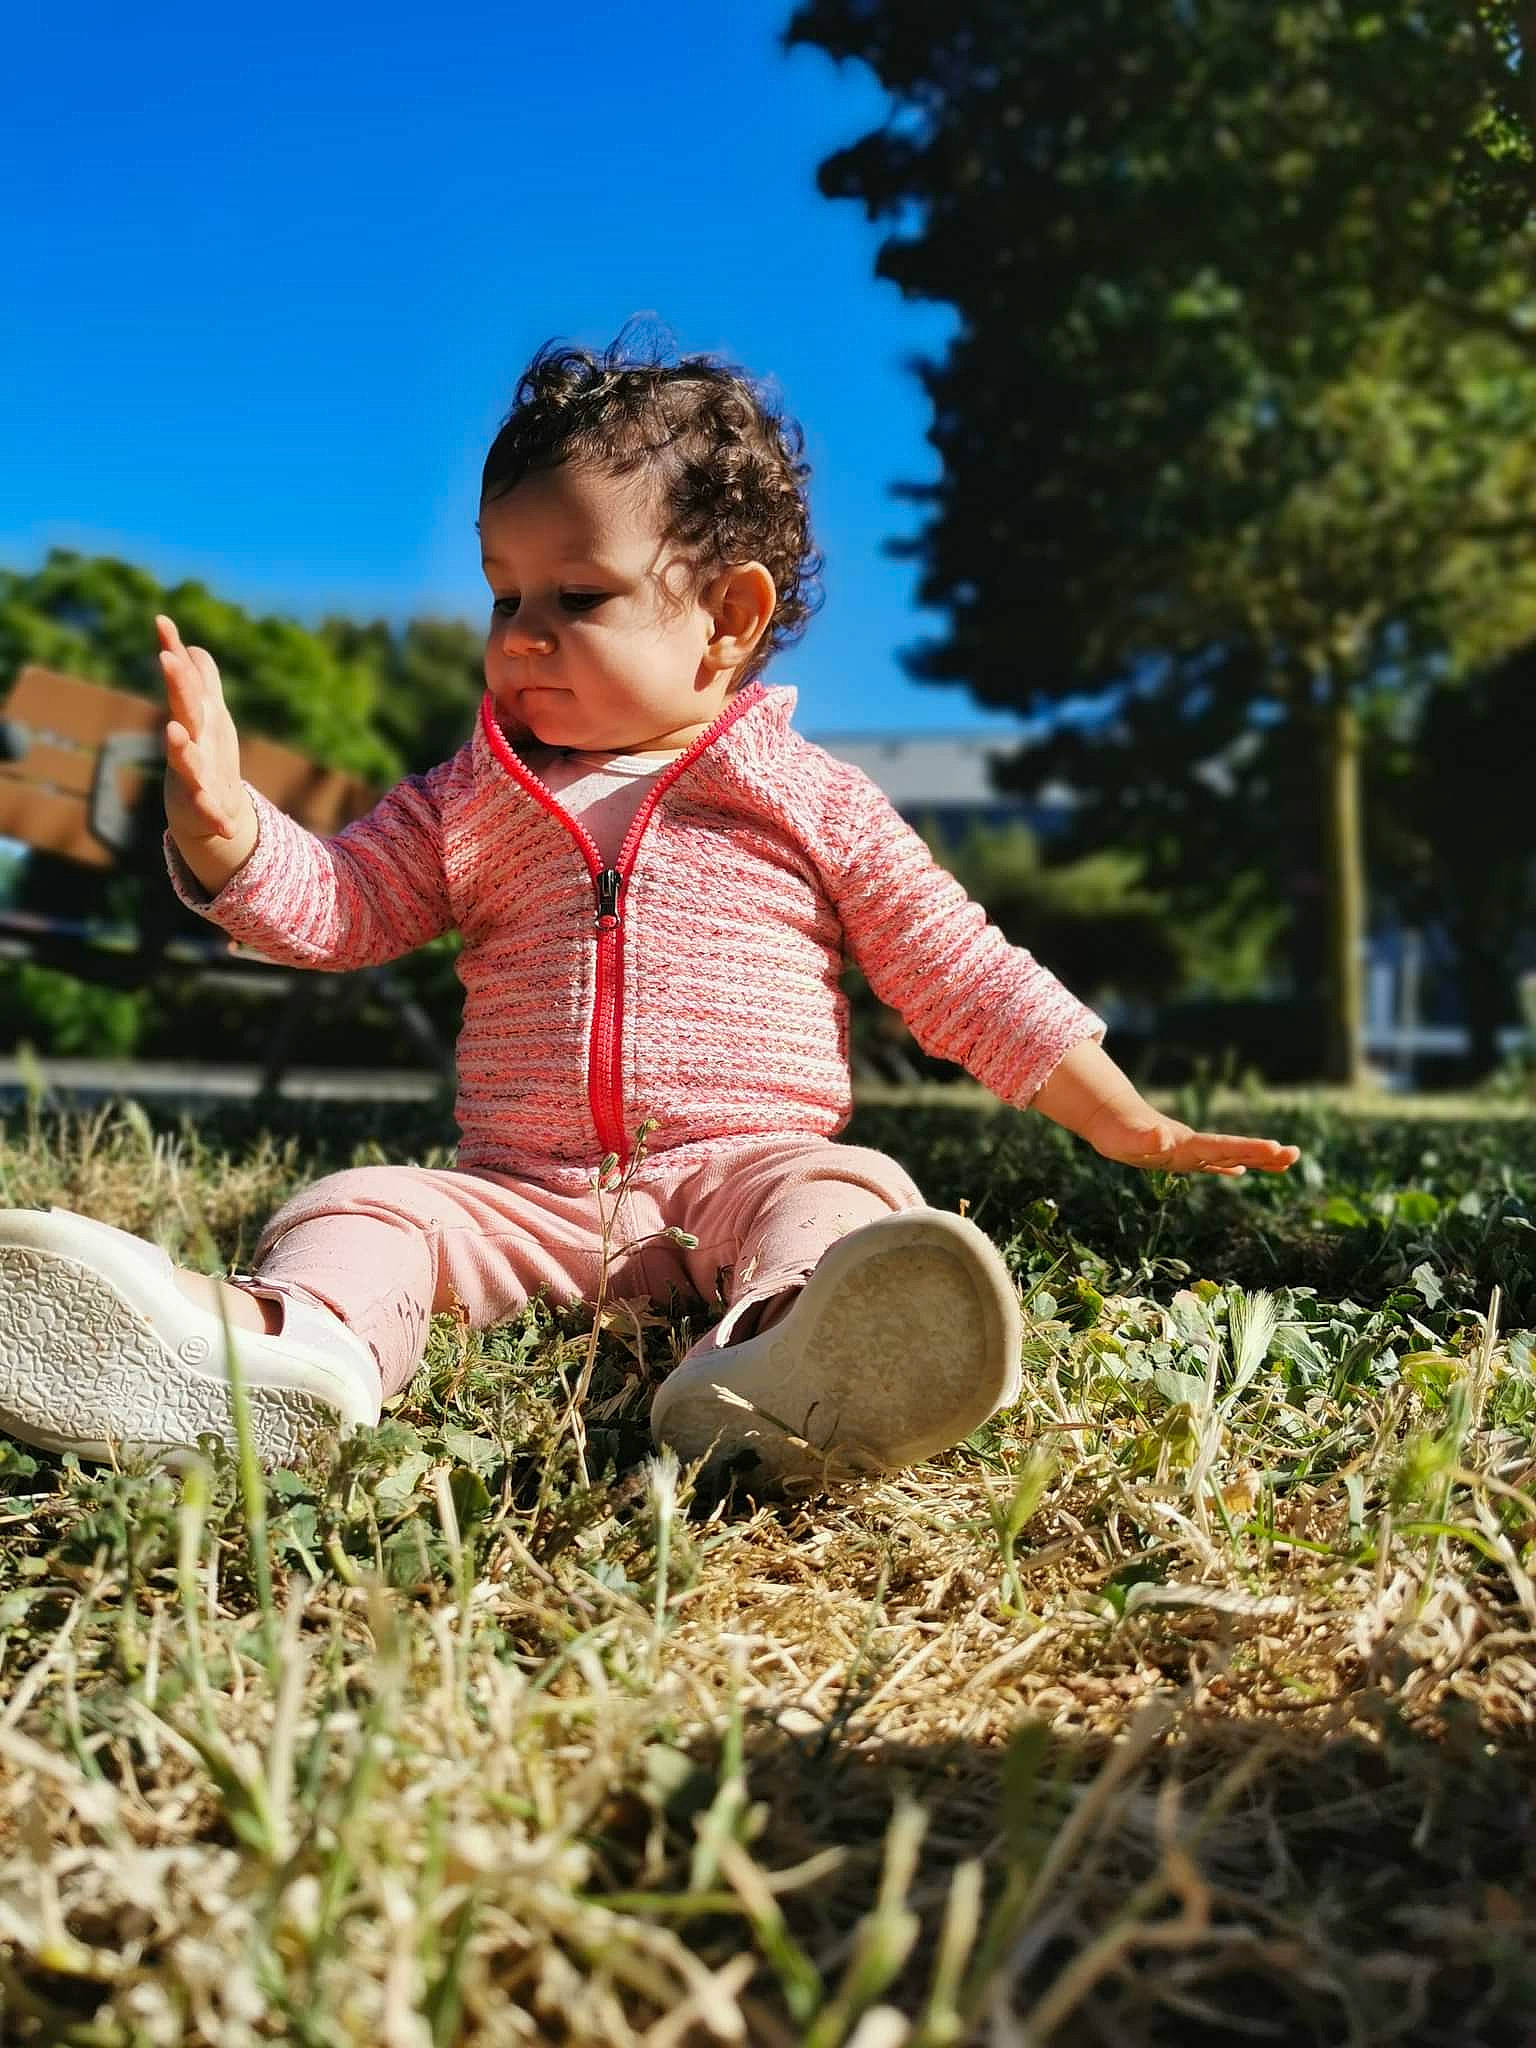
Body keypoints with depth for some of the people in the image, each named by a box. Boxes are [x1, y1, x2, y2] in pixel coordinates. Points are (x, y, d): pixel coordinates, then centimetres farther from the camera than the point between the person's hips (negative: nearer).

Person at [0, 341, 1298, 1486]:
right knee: (362, 1203, -21)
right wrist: (218, 818, -12)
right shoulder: (469, 806, 17)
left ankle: (786, 1364, -63)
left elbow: (968, 981, 10)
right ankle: (278, 1343, -52)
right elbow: (325, 907, 10)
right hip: (521, 1201, 3)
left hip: (747, 1170, -2)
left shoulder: (814, 802, 9)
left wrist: (1134, 1126, 7)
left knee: (841, 1193, -31)